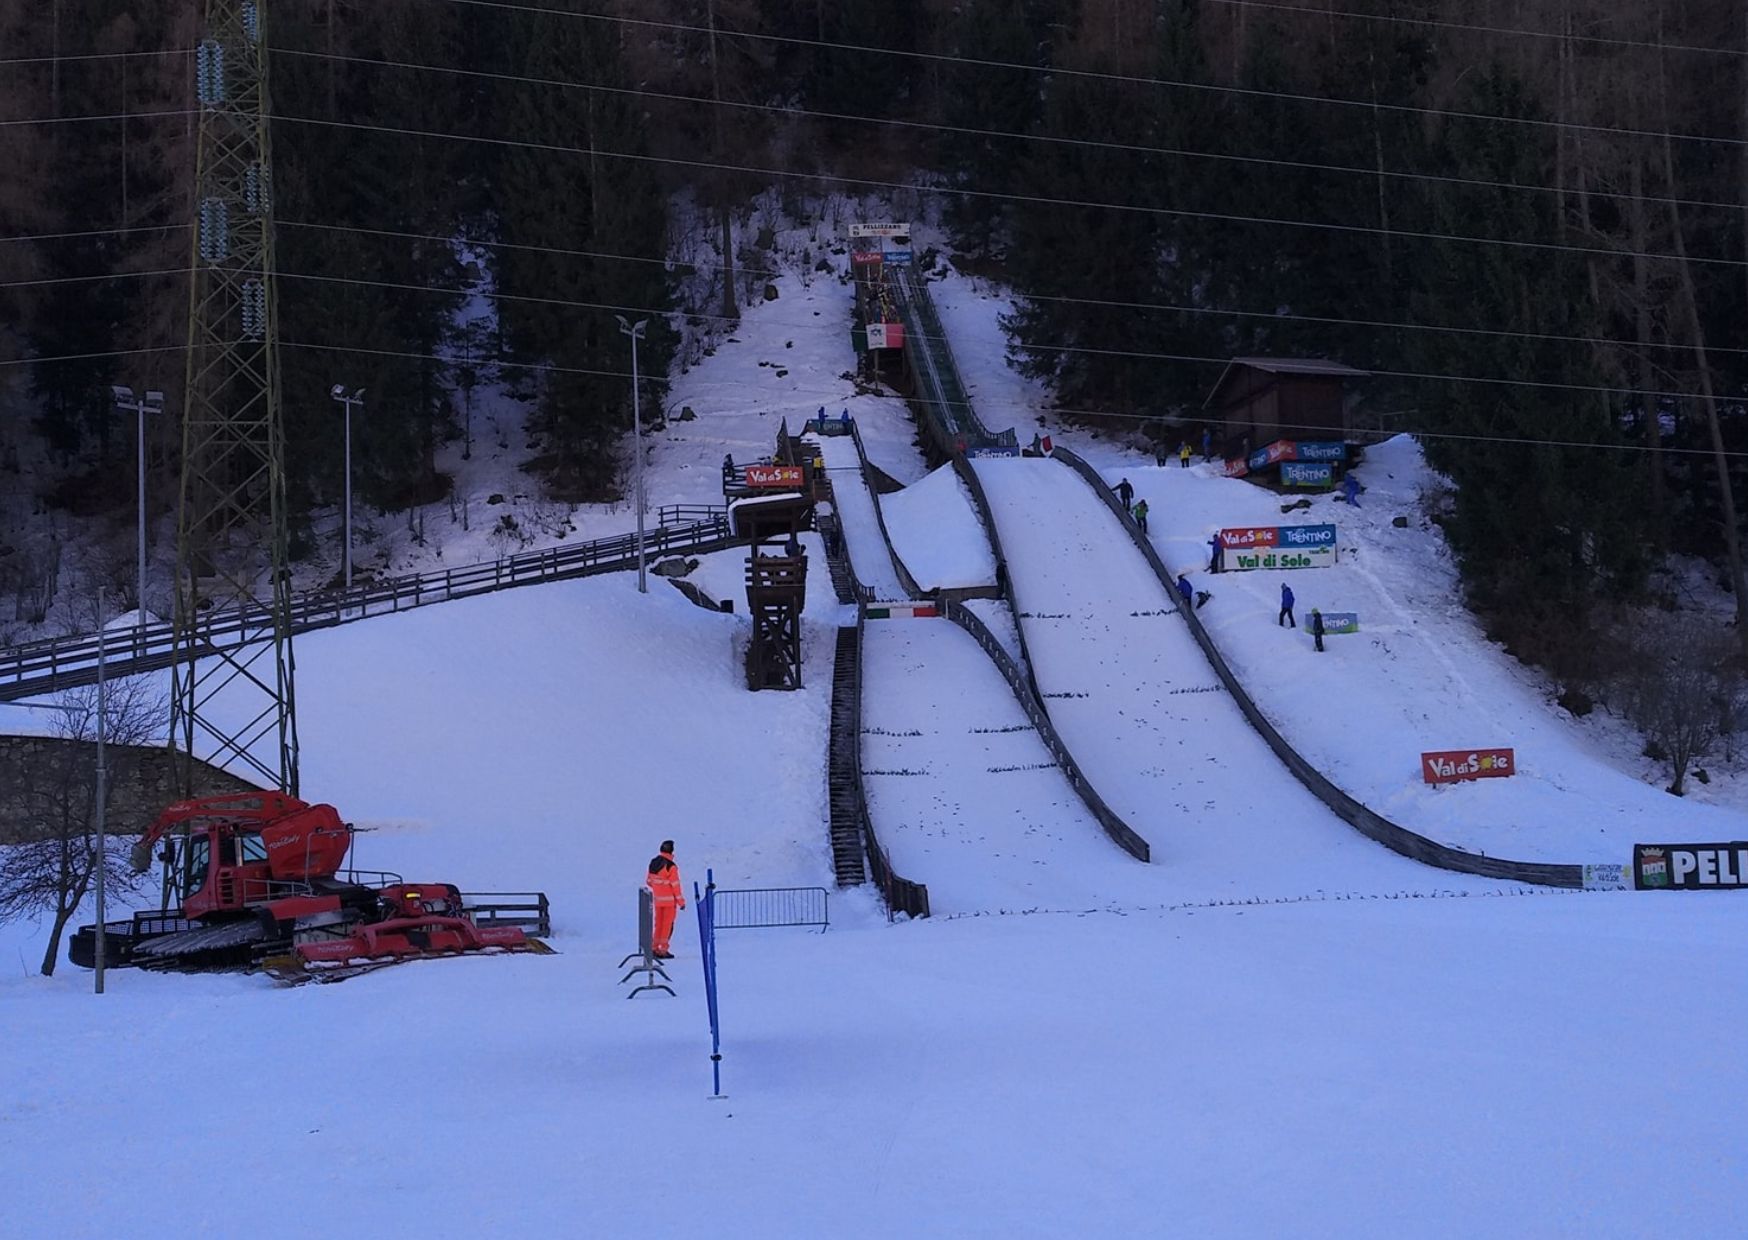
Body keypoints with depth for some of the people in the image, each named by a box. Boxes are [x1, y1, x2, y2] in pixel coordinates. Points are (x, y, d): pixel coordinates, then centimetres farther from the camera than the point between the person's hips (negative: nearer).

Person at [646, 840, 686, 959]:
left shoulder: (653, 863, 4)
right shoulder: (670, 866, -17)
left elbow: (649, 881, 12)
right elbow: (676, 885, -15)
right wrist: (681, 901, -7)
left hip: (657, 899, 6)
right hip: (669, 900, -6)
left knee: (658, 924, 15)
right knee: (667, 925, 1)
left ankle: (654, 948, 15)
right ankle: (663, 950, 0)